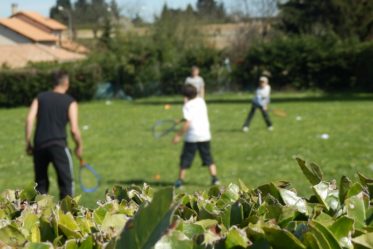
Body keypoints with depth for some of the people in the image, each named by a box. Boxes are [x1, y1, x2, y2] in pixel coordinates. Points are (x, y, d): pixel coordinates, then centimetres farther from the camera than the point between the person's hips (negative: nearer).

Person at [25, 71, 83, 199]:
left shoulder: (40, 97, 13)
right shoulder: (70, 102, 4)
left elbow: (29, 119, 0)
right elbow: (74, 129, -4)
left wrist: (28, 142, 5)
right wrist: (79, 146, 12)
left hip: (39, 145, 4)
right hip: (58, 145, -3)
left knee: (41, 183, 15)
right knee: (66, 182, 4)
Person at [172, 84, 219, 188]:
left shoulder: (188, 106, -12)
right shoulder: (201, 101, 8)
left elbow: (187, 123, -20)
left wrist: (179, 135, -16)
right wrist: (183, 119, 29)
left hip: (192, 136, -5)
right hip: (205, 134, 5)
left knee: (185, 159, 5)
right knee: (208, 158, 12)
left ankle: (180, 180, 9)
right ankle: (214, 178, 5)